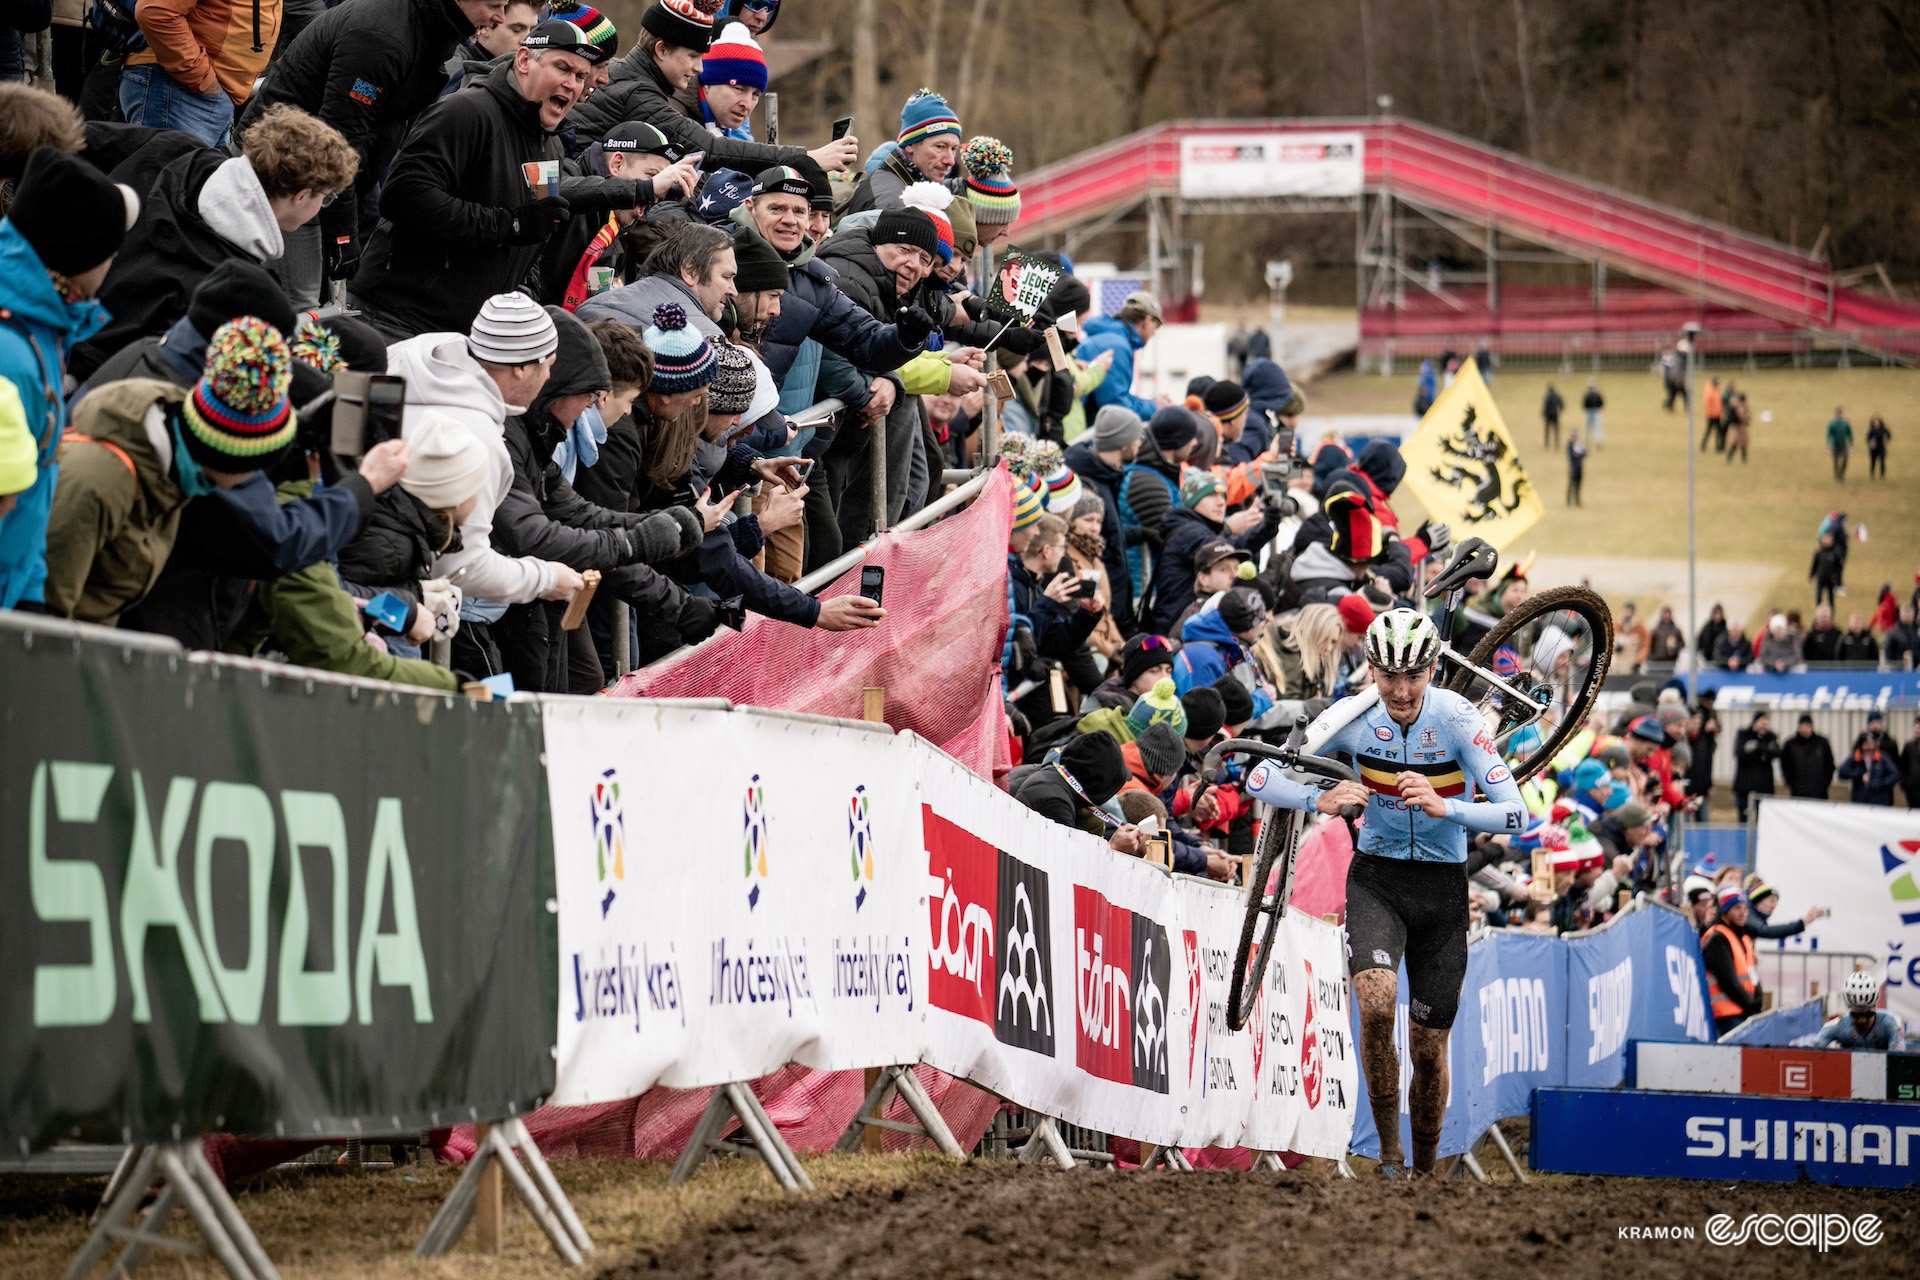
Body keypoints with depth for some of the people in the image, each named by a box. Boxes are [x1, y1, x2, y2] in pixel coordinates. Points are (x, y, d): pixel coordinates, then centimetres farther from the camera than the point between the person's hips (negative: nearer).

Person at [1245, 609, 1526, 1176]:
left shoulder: (1456, 718, -16)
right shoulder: (1355, 718, -12)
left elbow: (1515, 813, -21)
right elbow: (1260, 778, -10)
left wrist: (1444, 808, -38)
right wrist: (1321, 800, -29)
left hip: (1442, 886, 0)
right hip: (1377, 879, 0)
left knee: (1429, 1049, 4)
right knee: (1376, 1006, -26)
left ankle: (1426, 1170, 25)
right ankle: (1388, 1153, -12)